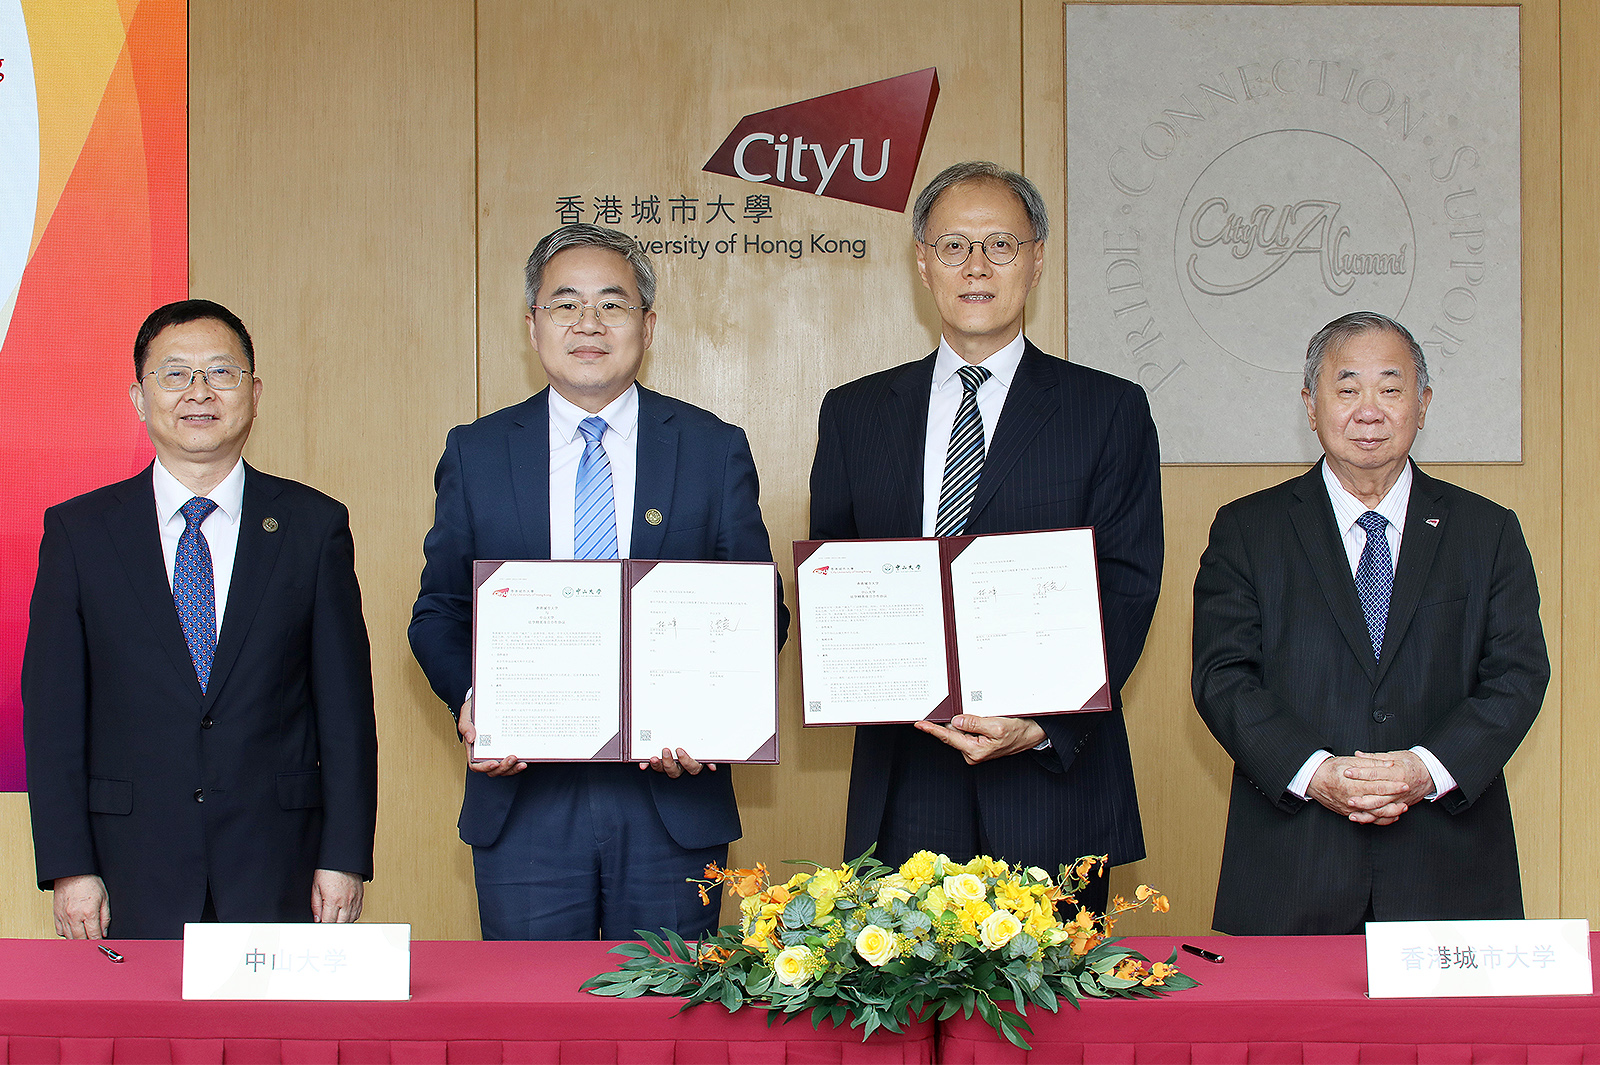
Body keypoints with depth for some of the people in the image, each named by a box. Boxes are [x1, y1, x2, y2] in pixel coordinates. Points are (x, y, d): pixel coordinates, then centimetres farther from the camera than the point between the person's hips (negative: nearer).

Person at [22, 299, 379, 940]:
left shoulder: (315, 526, 5)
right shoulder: (78, 532, 4)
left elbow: (346, 704, 3)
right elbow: (52, 712, 2)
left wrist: (344, 860, -3)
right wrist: (68, 866, -5)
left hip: (279, 873, 0)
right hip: (132, 874, 0)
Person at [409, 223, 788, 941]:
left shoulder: (716, 450, 4)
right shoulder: (475, 453, 7)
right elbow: (439, 613, 10)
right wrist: (470, 701, -11)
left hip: (673, 795, 0)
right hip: (523, 799, 1)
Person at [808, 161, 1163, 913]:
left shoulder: (1109, 412, 4)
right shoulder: (853, 413, 13)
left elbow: (1127, 590, -2)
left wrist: (1045, 724, -16)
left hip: (1053, 778, -2)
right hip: (902, 788, 2)